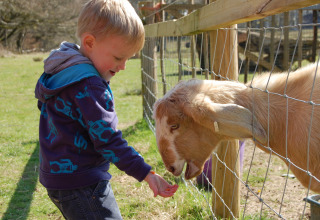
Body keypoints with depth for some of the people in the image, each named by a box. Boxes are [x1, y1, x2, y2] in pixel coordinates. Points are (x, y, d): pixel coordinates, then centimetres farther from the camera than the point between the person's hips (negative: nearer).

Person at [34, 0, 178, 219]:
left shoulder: (60, 72, 8)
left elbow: (43, 101, 25)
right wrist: (146, 174, -25)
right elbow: (108, 139, -26)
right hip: (79, 183, -10)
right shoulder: (88, 87, -24)